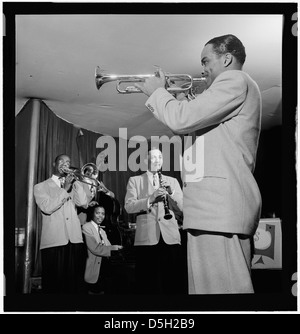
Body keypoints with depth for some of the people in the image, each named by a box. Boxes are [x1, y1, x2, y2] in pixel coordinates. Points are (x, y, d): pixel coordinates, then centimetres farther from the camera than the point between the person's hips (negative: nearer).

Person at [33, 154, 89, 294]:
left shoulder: (72, 185, 19)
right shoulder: (40, 187, 10)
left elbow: (82, 202, 1)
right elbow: (47, 208, -7)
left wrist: (75, 180, 0)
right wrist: (65, 189, -7)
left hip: (75, 240, 3)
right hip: (53, 241, -3)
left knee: (75, 280, 3)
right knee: (54, 283, -1)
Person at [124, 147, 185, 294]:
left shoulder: (172, 181, 19)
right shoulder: (134, 180, 11)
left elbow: (183, 206, 8)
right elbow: (128, 206, -3)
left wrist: (171, 192, -9)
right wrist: (150, 199, -16)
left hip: (171, 236, 2)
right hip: (146, 238, -2)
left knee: (173, 281, 3)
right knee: (149, 282, 1)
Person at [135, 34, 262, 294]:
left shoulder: (235, 80, -4)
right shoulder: (228, 87, 29)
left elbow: (182, 119, -16)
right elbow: (183, 126, 27)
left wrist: (157, 91, 2)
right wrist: (158, 94, 21)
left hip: (221, 202, -11)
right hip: (214, 204, 11)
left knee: (224, 286, -9)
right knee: (204, 284, 14)